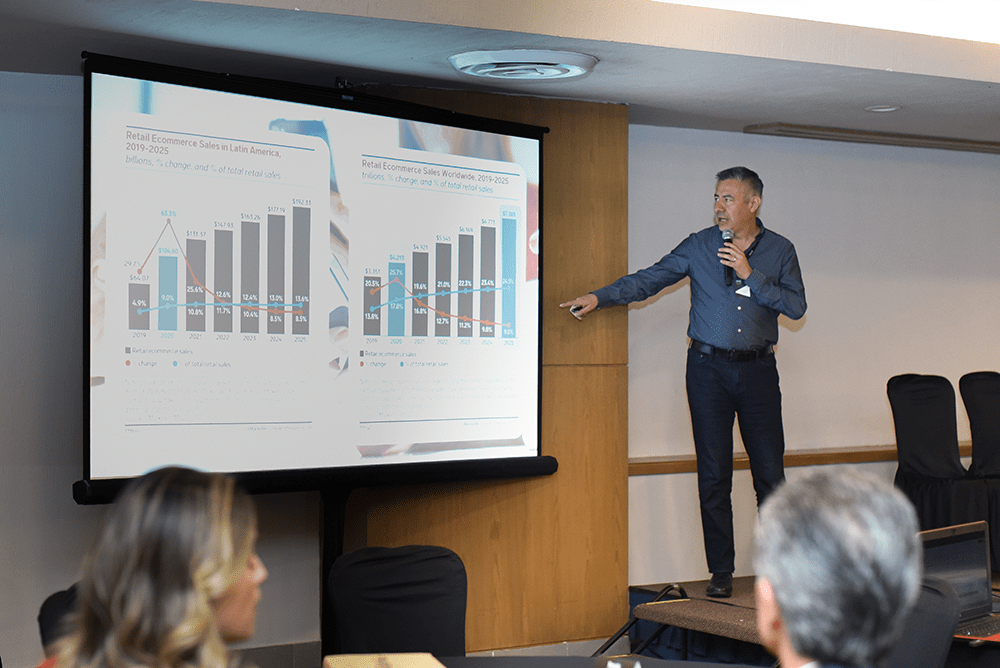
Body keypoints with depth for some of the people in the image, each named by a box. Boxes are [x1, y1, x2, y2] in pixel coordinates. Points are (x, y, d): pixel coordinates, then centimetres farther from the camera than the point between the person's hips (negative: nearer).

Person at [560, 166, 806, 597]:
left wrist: (749, 274, -13)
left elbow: (796, 306, -5)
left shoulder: (780, 250, 4)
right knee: (713, 474, 0)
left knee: (770, 472, 0)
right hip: (709, 368, 0)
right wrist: (600, 297, -13)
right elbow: (649, 279, -1)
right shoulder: (699, 246, 3)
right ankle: (721, 572, 7)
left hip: (758, 369, 0)